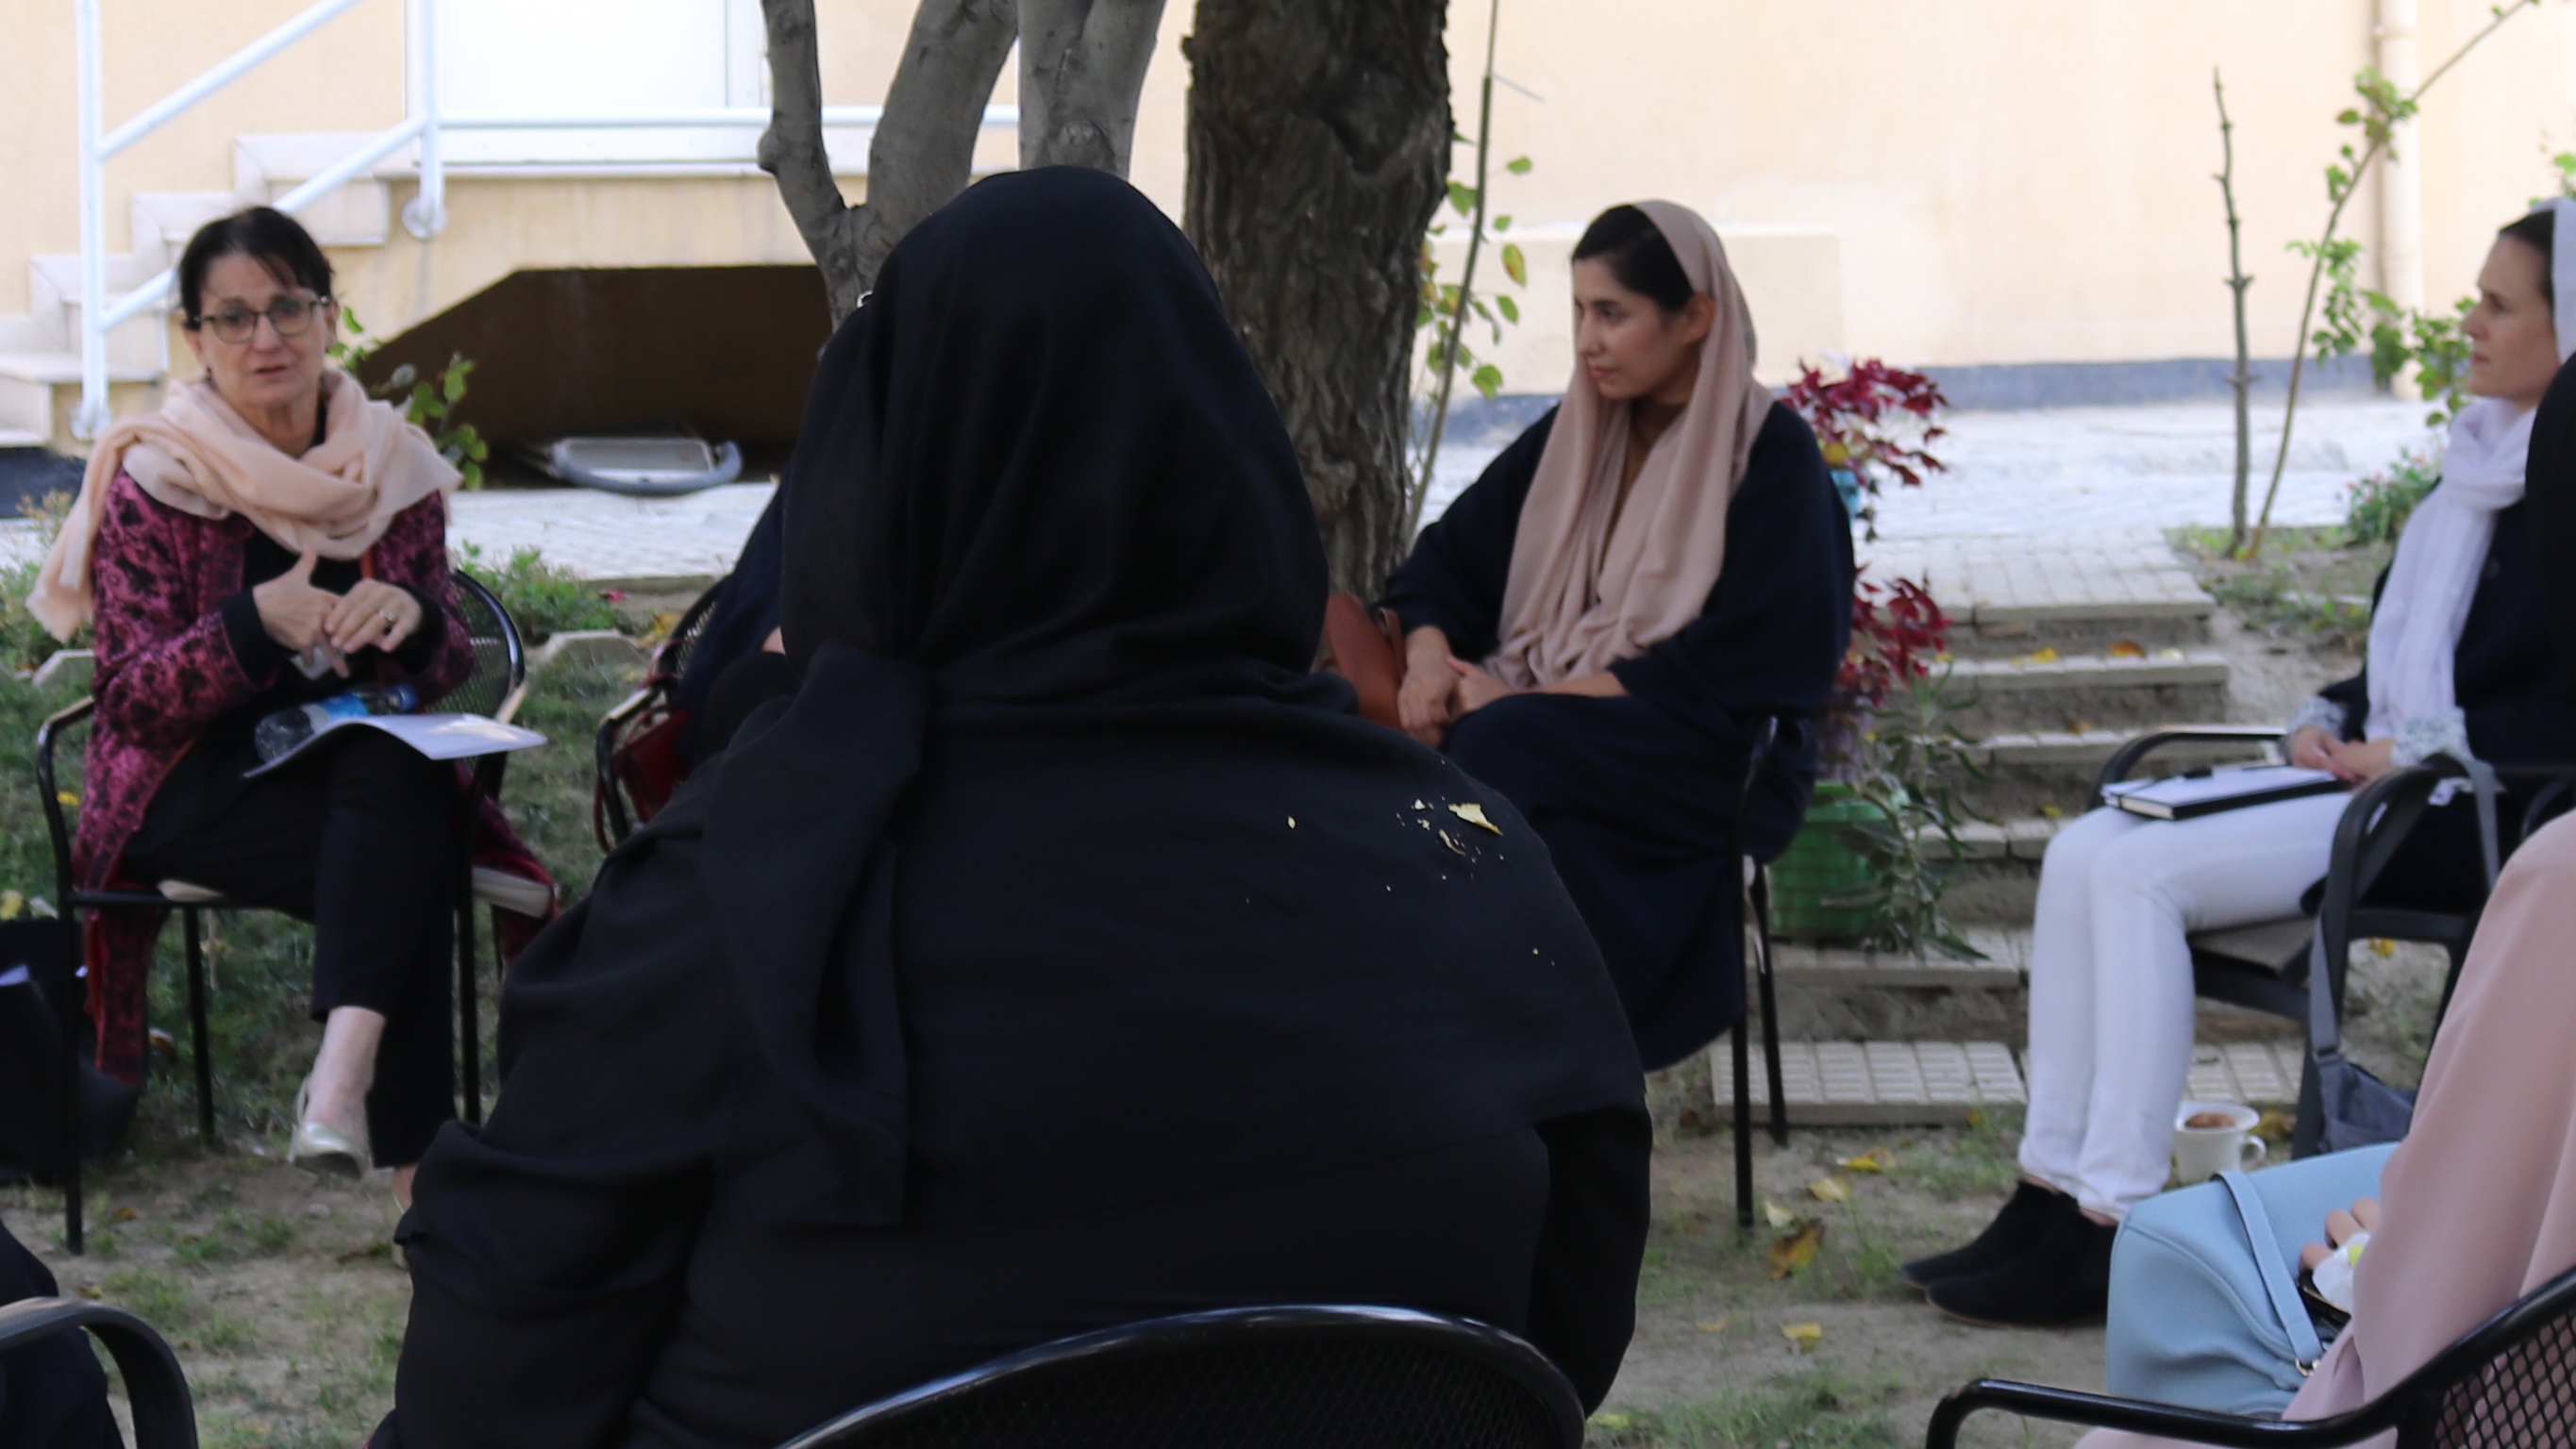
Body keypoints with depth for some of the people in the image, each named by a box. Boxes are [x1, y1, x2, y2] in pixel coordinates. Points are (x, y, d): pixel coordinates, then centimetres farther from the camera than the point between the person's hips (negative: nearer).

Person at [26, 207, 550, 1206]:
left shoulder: (392, 465, 8)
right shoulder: (153, 479, -2)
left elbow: (449, 669, 8)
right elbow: (132, 699, -8)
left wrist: (410, 619, -18)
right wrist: (255, 626, -26)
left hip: (364, 764, 3)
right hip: (196, 788, -3)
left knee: (397, 771, -37)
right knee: (409, 869, -33)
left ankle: (342, 1079, -48)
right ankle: (416, 1160, -34)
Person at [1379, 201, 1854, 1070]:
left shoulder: (1770, 455, -5)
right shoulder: (1572, 437, 13)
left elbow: (1731, 660, -13)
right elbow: (1449, 555, 14)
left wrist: (1530, 699, -17)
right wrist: (1430, 657, -10)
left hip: (1709, 763, -5)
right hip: (1560, 733, 5)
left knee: (1498, 750, -33)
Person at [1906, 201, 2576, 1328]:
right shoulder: (2482, 462, 17)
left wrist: (2419, 750, -19)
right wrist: (2331, 720, 6)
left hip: (2465, 814, -9)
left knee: (2142, 874, -22)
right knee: (2084, 852, -7)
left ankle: (2111, 1227, -19)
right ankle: (2054, 1187, -8)